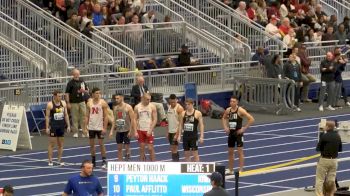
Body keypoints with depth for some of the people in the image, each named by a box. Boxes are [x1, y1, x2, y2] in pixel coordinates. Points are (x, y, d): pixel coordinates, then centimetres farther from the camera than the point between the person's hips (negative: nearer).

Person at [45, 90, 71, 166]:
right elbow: (47, 116, -7)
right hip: (53, 126, -5)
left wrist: (68, 125, 7)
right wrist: (47, 127, -12)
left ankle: (59, 160, 16)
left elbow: (66, 115, 11)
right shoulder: (50, 105, -8)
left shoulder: (63, 103, 6)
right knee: (52, 144, -3)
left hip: (61, 126, 5)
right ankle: (50, 160, 1)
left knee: (60, 144, 8)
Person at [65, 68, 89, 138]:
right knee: (75, 118, 0)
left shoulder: (82, 81, 10)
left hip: (82, 102, 4)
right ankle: (75, 132, 9)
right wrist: (68, 103, -11)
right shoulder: (71, 83, -4)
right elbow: (67, 93, -6)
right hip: (74, 103, -4)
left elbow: (87, 90, 18)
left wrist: (84, 91, -5)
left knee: (84, 117, 1)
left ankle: (85, 132, 6)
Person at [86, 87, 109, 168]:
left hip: (100, 127, -4)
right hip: (91, 127, 4)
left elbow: (106, 116, -7)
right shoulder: (89, 103, 4)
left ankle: (104, 161, 4)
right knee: (91, 144, 7)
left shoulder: (103, 103, -7)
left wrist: (104, 128, -13)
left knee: (101, 144, -2)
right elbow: (87, 116, 7)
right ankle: (93, 161, 16)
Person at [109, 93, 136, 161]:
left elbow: (132, 119, -9)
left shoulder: (128, 107, -8)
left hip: (126, 131, -5)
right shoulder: (115, 108, 9)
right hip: (118, 131, 5)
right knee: (119, 148, 6)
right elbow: (114, 120, 15)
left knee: (127, 147, -2)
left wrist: (131, 131, -14)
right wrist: (112, 131, 8)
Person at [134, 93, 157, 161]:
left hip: (149, 131, -2)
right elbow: (135, 120, 4)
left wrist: (150, 130, -15)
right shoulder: (137, 107, 1)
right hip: (140, 130, 2)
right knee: (141, 148, 6)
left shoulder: (152, 107, -4)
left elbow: (155, 120, -5)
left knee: (150, 148, -3)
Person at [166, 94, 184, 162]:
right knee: (173, 149, 13)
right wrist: (167, 132, 13)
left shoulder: (179, 108, -14)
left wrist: (177, 134, -22)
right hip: (170, 131, 8)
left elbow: (181, 123, -17)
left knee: (173, 149, -10)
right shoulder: (169, 107, 10)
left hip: (176, 132, -8)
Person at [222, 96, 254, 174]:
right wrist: (225, 127, 9)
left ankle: (241, 170, -3)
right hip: (231, 133, 6)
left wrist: (244, 128, -16)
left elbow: (251, 119, -16)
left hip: (238, 133, -6)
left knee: (240, 151, -5)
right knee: (230, 152, 11)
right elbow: (224, 118, 25)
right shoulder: (228, 110, 4)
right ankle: (230, 170, 21)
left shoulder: (240, 110, -14)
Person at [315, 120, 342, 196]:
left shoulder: (324, 136, -15)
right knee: (331, 180, 11)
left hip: (324, 159, -5)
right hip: (334, 160, 5)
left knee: (320, 179, 2)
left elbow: (318, 149, -9)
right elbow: (340, 149, 9)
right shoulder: (337, 136, 1)